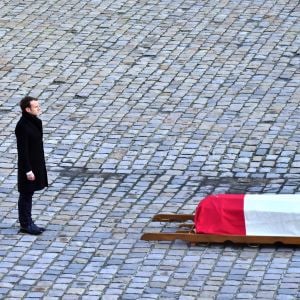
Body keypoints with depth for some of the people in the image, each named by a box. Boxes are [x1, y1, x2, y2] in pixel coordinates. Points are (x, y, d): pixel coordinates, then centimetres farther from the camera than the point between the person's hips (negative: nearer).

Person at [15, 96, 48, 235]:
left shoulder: (34, 122, 5)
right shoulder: (22, 126, -22)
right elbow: (22, 150, -21)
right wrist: (28, 170, -20)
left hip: (36, 163, 9)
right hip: (28, 165, -9)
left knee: (29, 194, 17)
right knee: (26, 195, 3)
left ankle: (28, 222, 26)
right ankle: (25, 225, 11)